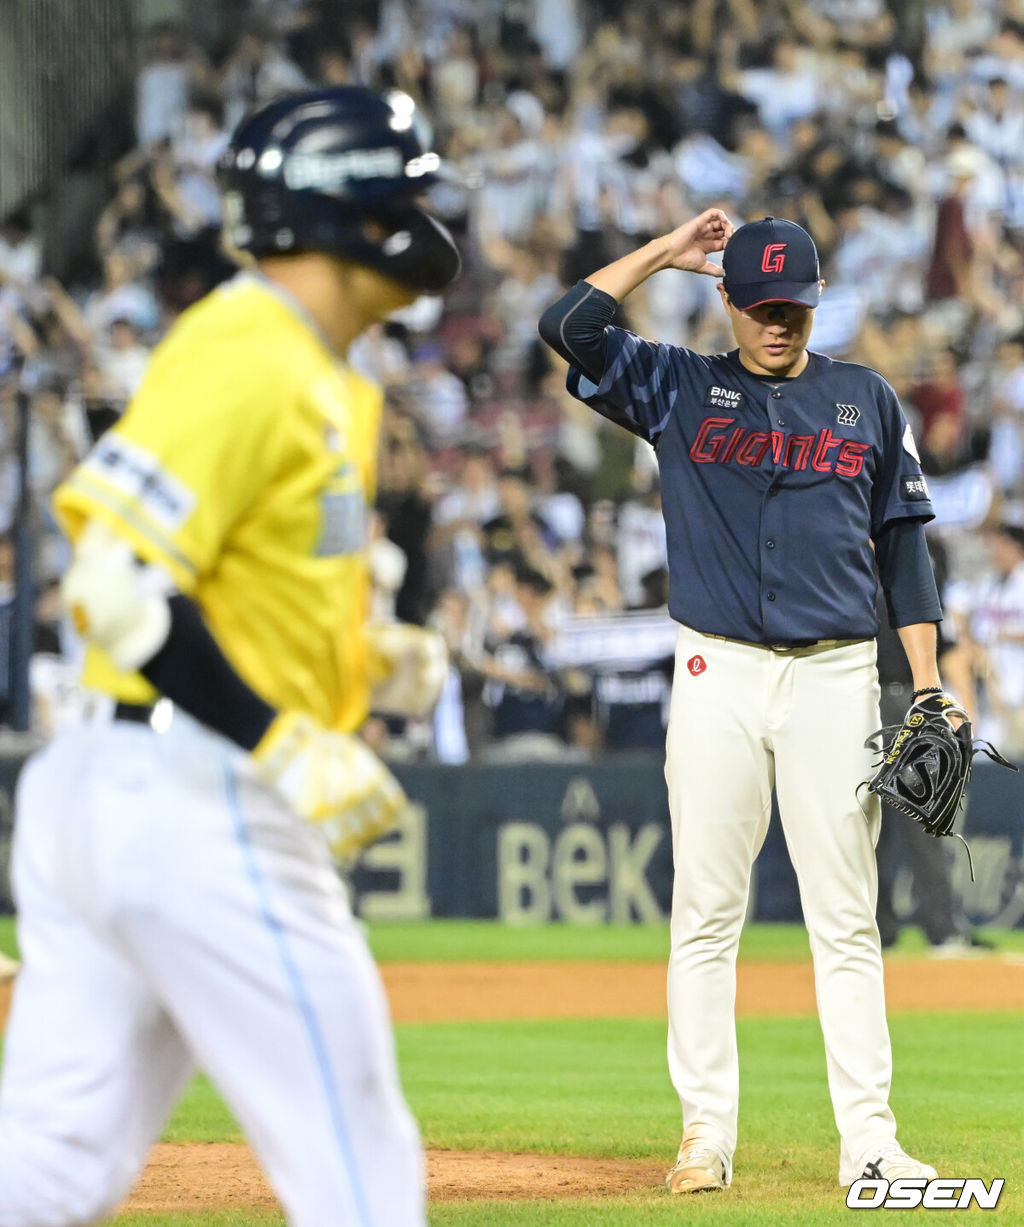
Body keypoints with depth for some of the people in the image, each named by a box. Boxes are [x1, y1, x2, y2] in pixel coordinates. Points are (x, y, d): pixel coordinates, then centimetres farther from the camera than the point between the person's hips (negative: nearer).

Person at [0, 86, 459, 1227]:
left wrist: (364, 660, 12)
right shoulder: (247, 359, -14)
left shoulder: (316, 378, 18)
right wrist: (288, 748, -22)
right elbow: (117, 585, -21)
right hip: (201, 806, -10)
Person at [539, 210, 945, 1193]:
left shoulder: (867, 402, 11)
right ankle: (706, 1136, 4)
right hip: (717, 673, 0)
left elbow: (903, 545, 12)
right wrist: (666, 252, 1)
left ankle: (868, 1140, -2)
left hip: (836, 676, 0)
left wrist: (927, 688, 5)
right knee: (705, 911, 0)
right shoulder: (679, 390, 7)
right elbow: (568, 324, -6)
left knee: (844, 917, -1)